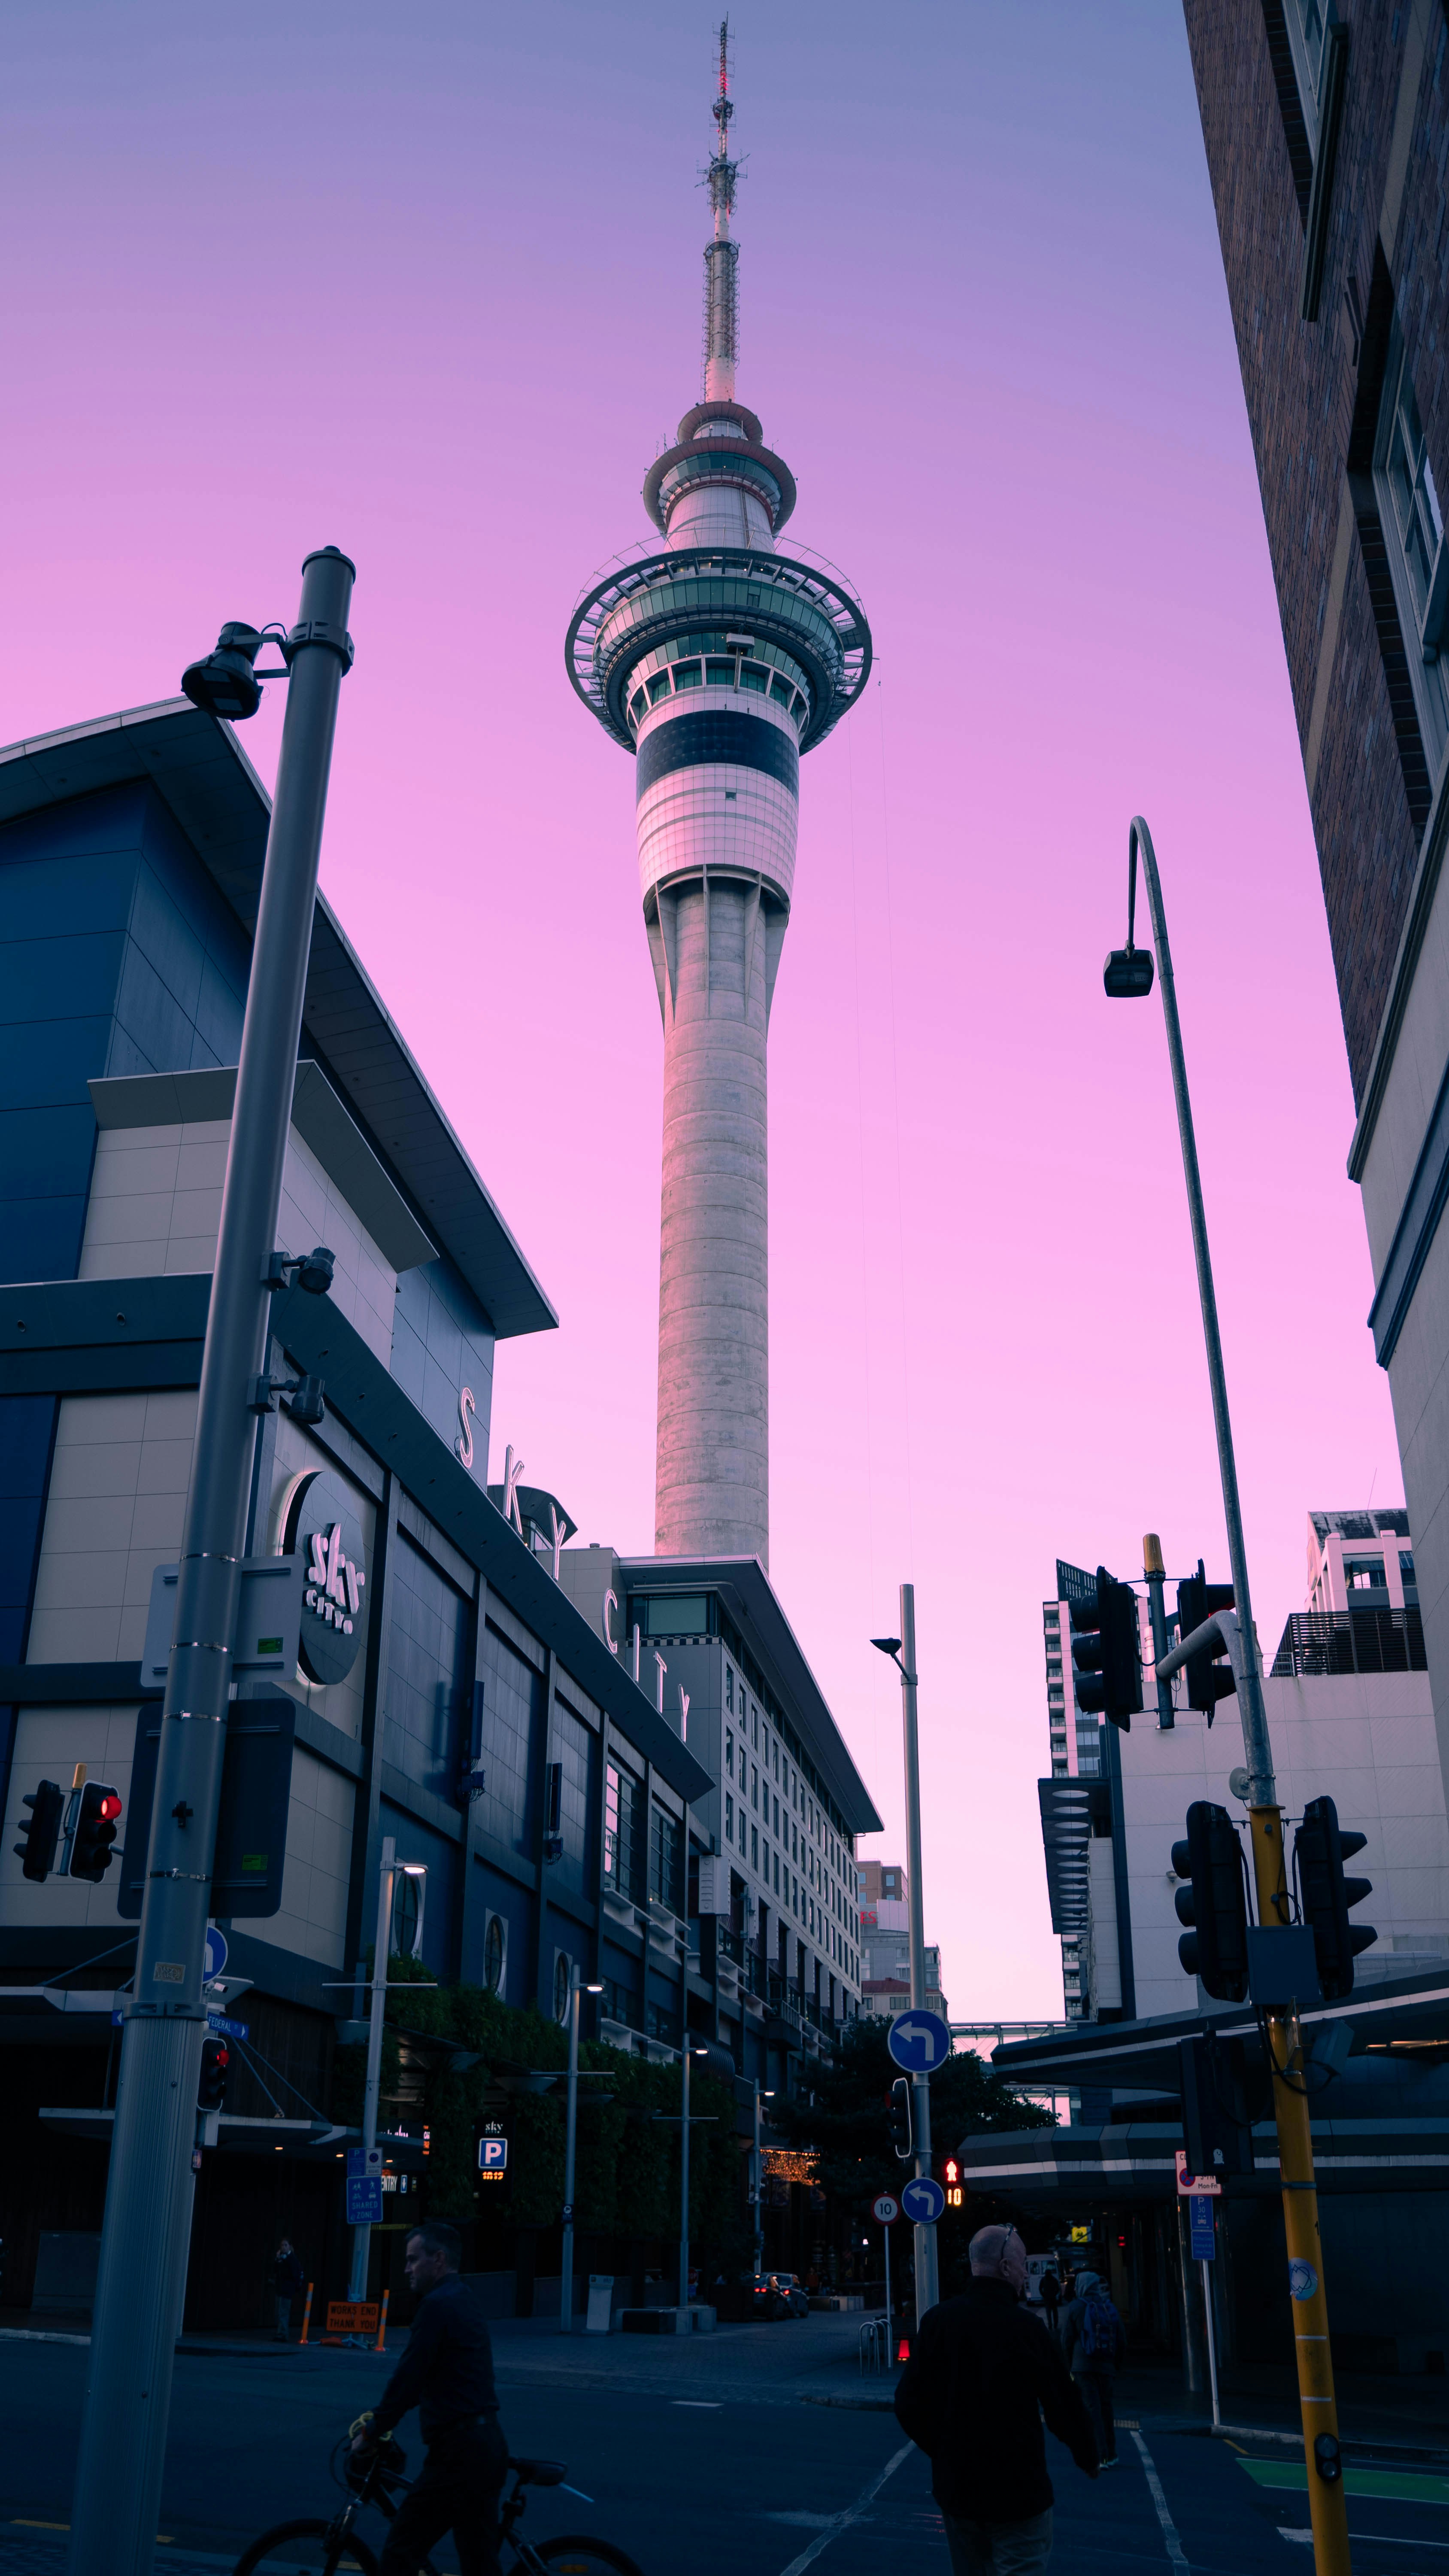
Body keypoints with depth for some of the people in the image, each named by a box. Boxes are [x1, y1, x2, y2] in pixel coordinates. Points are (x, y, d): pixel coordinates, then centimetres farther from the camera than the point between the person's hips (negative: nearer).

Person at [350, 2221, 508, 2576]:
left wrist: (371, 2434, -5)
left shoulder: (439, 2304, -14)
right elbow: (419, 2376, 24)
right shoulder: (463, 2300, 17)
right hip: (488, 2446, 10)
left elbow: (408, 2377, -16)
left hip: (458, 2452, -10)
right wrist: (379, 2417, 23)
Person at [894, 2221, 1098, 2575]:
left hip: (955, 2486, 5)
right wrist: (1088, 2459, 9)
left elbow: (909, 2403, -5)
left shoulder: (937, 2320, -6)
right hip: (1017, 2491, -5)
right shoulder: (1025, 2326, -18)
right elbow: (1064, 2403, -11)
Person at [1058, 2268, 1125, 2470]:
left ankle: (1101, 2456, -10)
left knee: (1092, 2409, -4)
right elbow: (1122, 2342, 12)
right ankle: (1111, 2455, 21)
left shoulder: (1074, 2308, -1)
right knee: (1106, 2408, 15)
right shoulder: (1110, 2309, 12)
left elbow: (1066, 2340, -3)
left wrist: (1069, 2367, 7)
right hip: (1105, 2367, 4)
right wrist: (1113, 2363, 19)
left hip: (1083, 2365, -4)